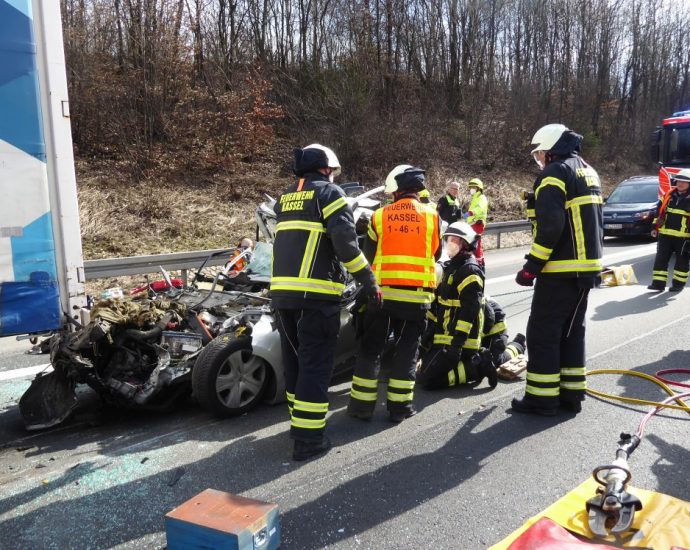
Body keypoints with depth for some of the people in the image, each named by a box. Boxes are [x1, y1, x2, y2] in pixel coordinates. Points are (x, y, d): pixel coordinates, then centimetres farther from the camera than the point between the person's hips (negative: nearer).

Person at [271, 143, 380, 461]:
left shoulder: (285, 198, 19)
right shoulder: (329, 193, -1)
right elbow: (345, 241, -12)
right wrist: (368, 280, -7)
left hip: (281, 292, 7)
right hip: (316, 294, -6)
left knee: (294, 360, 17)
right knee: (315, 364, -2)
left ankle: (300, 421, 29)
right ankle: (308, 437, 0)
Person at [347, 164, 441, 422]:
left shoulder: (380, 216, -1)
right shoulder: (431, 216, -1)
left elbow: (369, 254, 9)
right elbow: (436, 253, 12)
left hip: (382, 292, 0)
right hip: (416, 295, 0)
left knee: (370, 347, 10)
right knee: (407, 349, 10)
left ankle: (362, 403, 14)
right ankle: (399, 406, 13)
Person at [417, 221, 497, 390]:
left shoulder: (470, 270, -14)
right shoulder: (451, 267, 16)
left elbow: (469, 310, -22)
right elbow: (438, 303, 20)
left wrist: (457, 341, -25)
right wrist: (428, 331, 18)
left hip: (458, 340, -10)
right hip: (443, 337, 10)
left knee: (427, 379, -15)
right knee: (423, 367, 10)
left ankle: (477, 368, -4)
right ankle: (474, 360, 13)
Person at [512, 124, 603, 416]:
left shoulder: (555, 173, -12)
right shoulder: (589, 172, 18)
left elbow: (549, 226, -22)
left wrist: (532, 266, -18)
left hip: (560, 271, -9)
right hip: (587, 268, 9)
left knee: (542, 333, -1)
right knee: (572, 331, 15)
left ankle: (542, 398, 4)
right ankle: (571, 393, 21)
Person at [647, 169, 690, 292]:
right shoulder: (668, 195, 9)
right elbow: (659, 211, 16)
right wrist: (655, 227, 12)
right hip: (665, 234, 4)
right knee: (661, 258, 2)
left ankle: (679, 283, 18)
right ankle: (658, 283, 6)